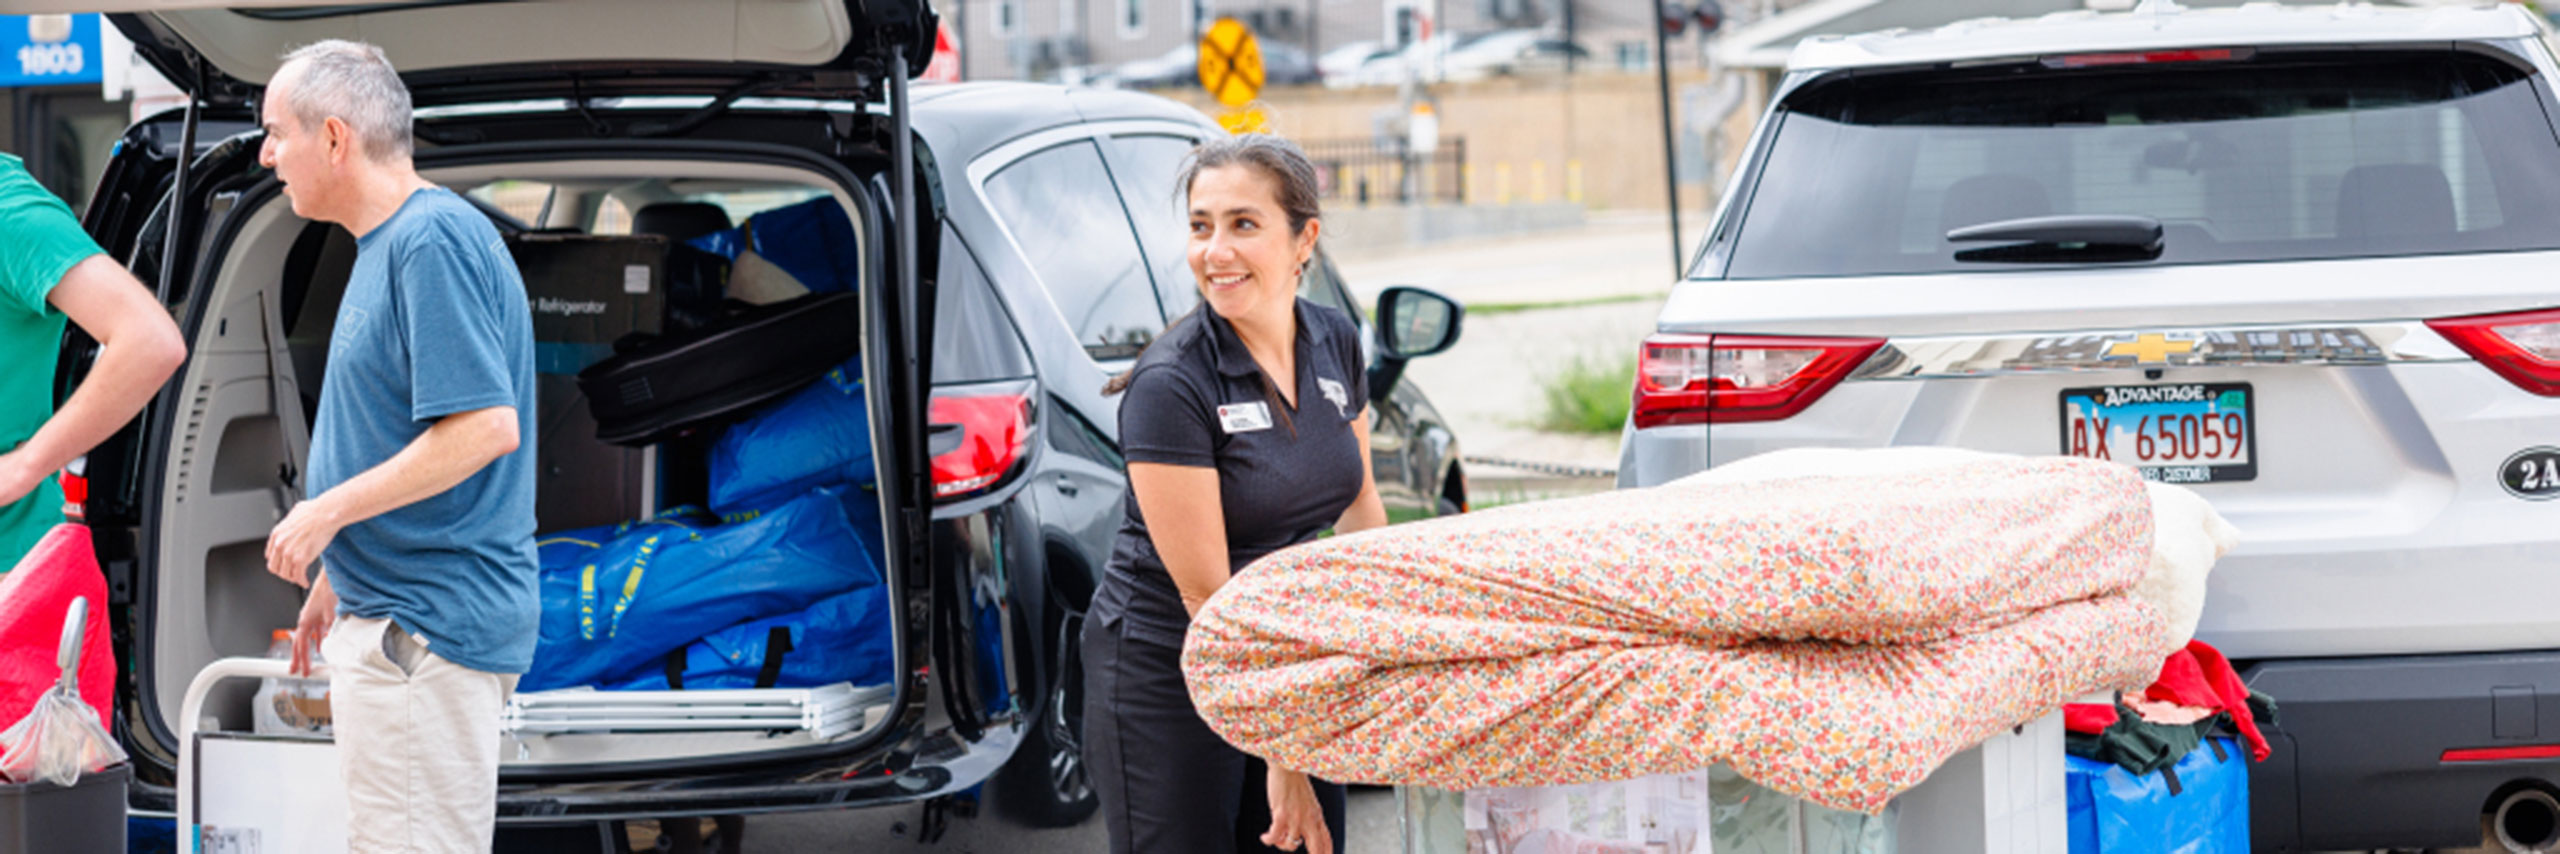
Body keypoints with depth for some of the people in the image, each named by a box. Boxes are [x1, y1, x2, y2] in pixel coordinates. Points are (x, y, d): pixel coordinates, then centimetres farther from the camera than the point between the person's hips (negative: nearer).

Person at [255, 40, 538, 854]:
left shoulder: (434, 241, -17)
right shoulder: (387, 242, 16)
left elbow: (484, 427, -24)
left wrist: (327, 512, -18)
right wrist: (335, 577, 24)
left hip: (424, 627, -11)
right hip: (393, 618, 11)